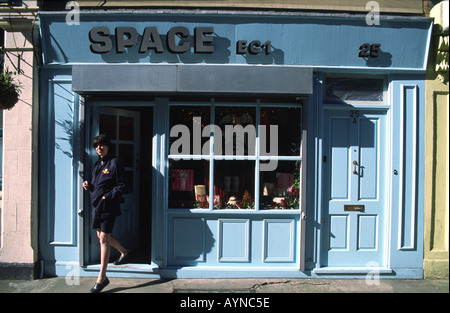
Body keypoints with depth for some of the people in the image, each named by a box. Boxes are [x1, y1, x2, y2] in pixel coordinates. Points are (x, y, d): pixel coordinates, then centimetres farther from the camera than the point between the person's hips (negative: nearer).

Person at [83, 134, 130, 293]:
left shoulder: (115, 162, -9)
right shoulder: (98, 164, 15)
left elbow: (122, 186, -12)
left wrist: (107, 196, -20)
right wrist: (88, 185, 3)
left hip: (108, 206, -8)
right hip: (96, 205, 8)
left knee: (104, 238, -7)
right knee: (101, 235, 18)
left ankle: (102, 278, 1)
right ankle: (124, 252, 44)